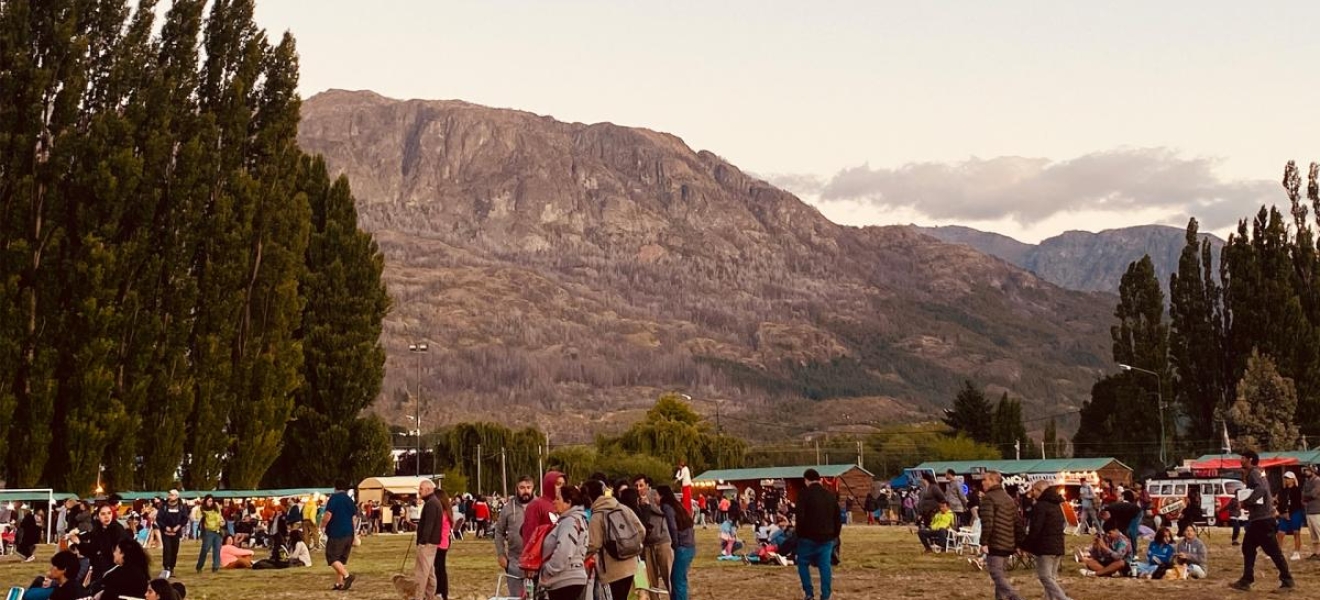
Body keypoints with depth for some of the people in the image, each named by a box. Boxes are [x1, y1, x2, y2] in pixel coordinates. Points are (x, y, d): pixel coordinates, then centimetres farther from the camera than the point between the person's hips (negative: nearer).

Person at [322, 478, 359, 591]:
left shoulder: (334, 498, -7)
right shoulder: (350, 500, 14)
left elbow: (328, 515, -16)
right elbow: (354, 519, 17)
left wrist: (322, 526, -1)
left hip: (336, 533, -7)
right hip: (349, 533, 7)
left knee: (332, 557, -4)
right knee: (342, 559, 13)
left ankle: (347, 575, -20)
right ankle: (339, 583, 10)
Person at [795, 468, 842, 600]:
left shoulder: (805, 494, -9)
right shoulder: (831, 495, 10)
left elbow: (800, 517, -18)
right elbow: (838, 519, 13)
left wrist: (800, 533, -2)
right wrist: (834, 535, 22)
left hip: (809, 537, -4)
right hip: (827, 537, 4)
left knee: (803, 564, 12)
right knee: (825, 566, 5)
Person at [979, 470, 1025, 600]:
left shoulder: (988, 498, -9)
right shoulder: (1009, 499, 18)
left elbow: (987, 522, -19)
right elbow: (1018, 523, 16)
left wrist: (983, 542, -18)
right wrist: (1019, 543, 17)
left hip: (995, 544, -8)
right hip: (1008, 545, 9)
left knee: (997, 575, -9)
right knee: (1002, 575, 15)